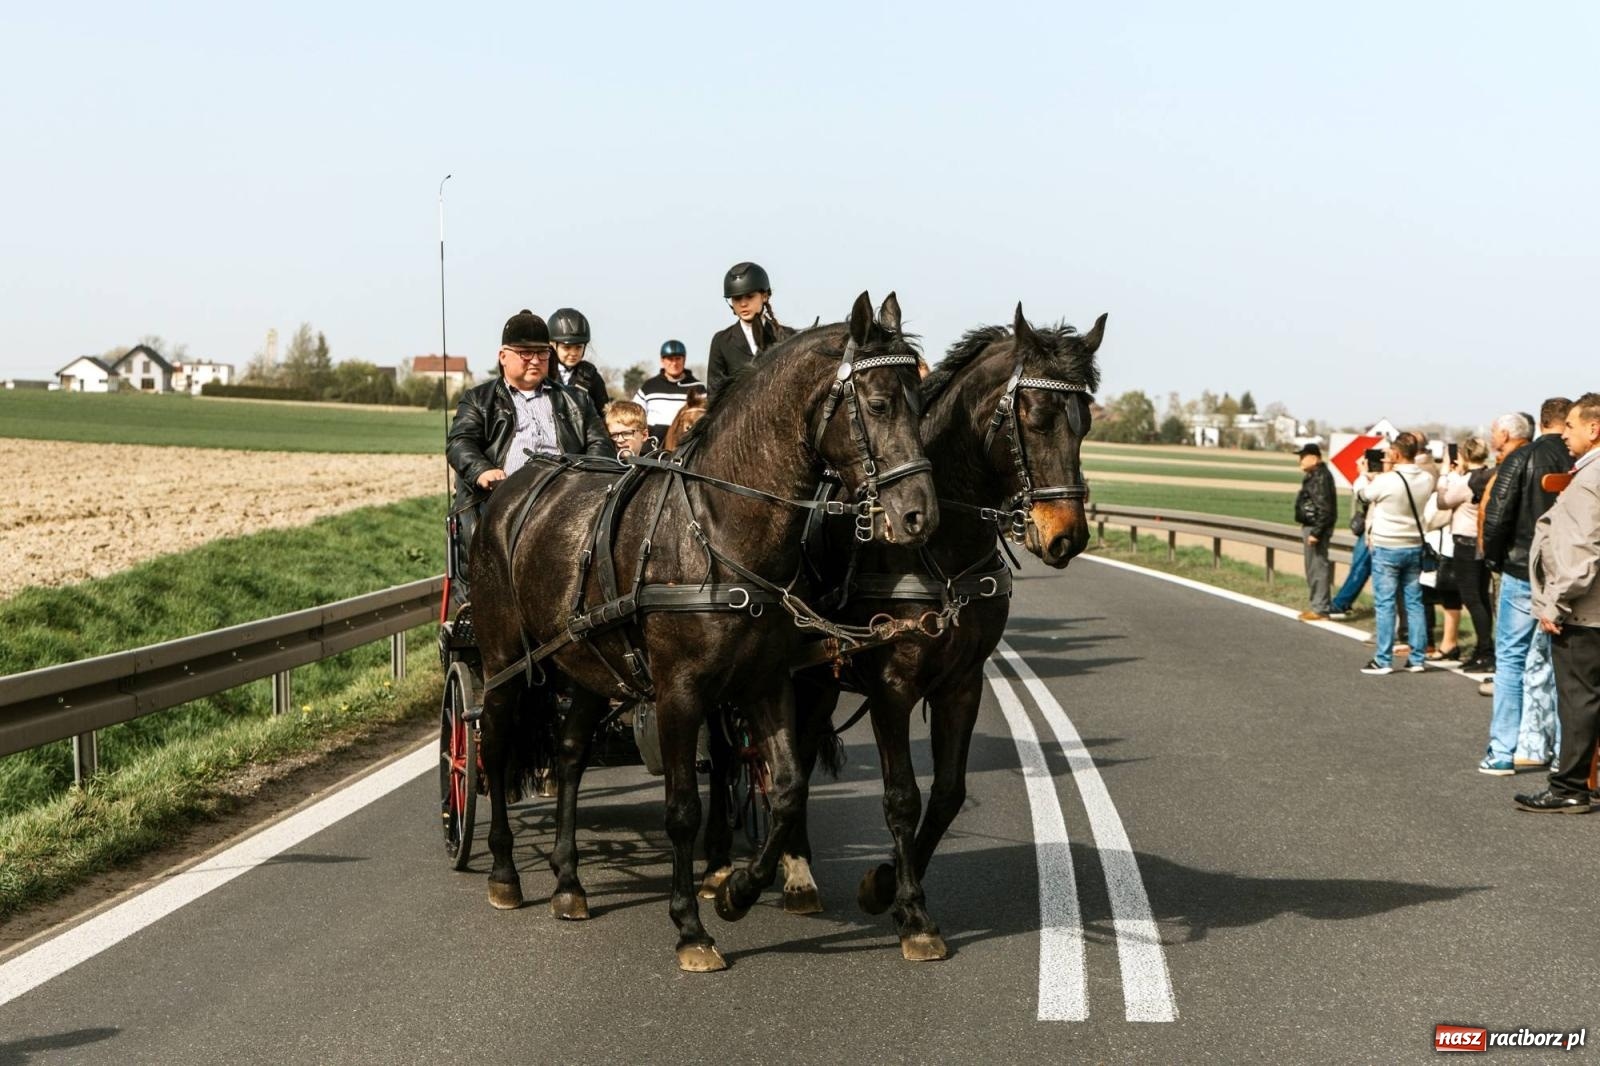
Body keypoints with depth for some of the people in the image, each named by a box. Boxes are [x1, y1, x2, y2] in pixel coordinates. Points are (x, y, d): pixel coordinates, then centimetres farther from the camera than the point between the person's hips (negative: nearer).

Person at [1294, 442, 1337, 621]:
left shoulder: (1321, 477, -19)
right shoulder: (1314, 476, 14)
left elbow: (1325, 509, -23)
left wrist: (1316, 532, -24)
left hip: (1316, 528, -11)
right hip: (1310, 527, 11)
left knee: (1318, 569, -7)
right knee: (1313, 569, 17)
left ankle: (1320, 609, -4)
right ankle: (1318, 606, 25)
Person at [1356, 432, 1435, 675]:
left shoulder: (1386, 481, -19)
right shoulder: (1426, 480, -5)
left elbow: (1365, 494, 1)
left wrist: (1363, 472, 19)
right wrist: (1392, 469, 22)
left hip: (1387, 548, -5)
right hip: (1414, 547, 5)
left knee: (1385, 604, -1)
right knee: (1414, 602, 9)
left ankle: (1383, 660, 0)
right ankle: (1416, 658, 12)